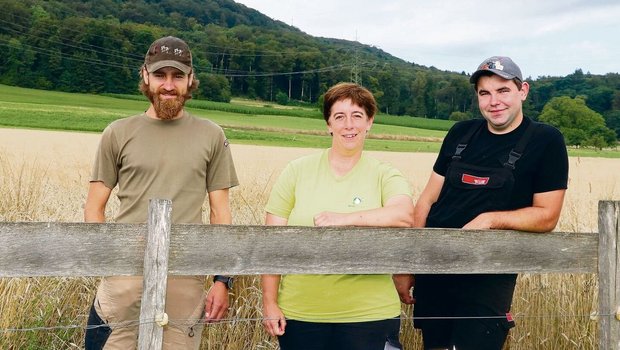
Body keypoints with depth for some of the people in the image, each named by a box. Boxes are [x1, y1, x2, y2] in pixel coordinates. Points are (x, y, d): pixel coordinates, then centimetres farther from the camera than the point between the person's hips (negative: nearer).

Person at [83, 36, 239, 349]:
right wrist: (107, 258, -6)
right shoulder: (118, 133, 6)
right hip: (124, 276, 0)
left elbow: (220, 212, 8)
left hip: (186, 279, 1)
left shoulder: (211, 136, 7)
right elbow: (94, 208, 8)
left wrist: (223, 279, 2)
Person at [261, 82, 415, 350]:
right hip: (299, 312, 1)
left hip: (367, 314, 0)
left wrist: (345, 218, -28)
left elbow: (405, 215, -20)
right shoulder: (297, 171, 2)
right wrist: (269, 303, -1)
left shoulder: (385, 176, 1)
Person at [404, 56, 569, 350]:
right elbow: (429, 197, 8)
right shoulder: (461, 134, 7)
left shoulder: (546, 141, -4)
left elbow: (546, 216, -6)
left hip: (488, 279, -4)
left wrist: (491, 219, -20)